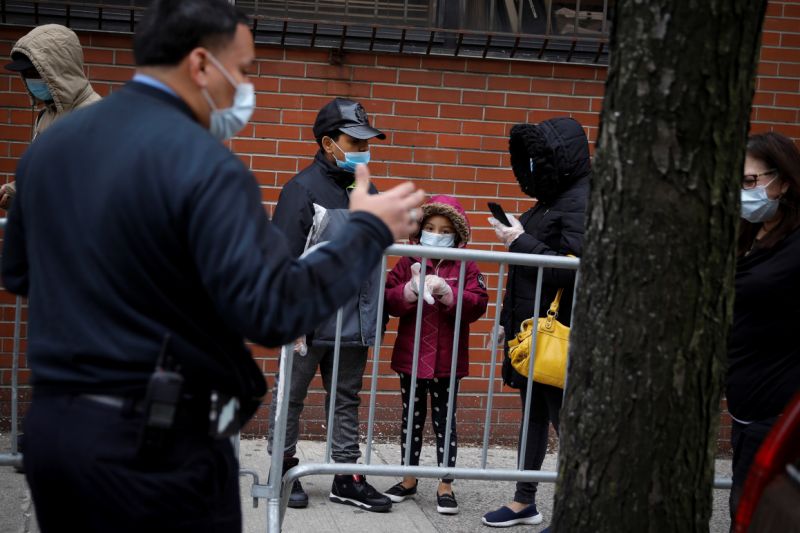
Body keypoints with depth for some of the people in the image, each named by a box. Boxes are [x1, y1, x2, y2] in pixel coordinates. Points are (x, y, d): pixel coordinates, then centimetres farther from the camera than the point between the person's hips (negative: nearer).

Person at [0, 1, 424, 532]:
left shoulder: (49, 144, 7)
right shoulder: (205, 165, -17)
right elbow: (273, 311, -21)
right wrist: (369, 231, -10)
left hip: (51, 425, 7)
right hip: (157, 445, -7)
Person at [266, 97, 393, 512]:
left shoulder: (368, 192, 11)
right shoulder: (303, 189, -10)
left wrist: (372, 317, 15)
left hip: (354, 322, 6)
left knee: (347, 400, 12)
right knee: (292, 396, 7)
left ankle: (347, 477, 20)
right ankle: (284, 468, 22)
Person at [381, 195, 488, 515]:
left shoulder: (466, 267, -2)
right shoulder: (408, 263, 3)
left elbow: (478, 304, -13)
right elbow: (388, 299, -5)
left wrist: (447, 293, -26)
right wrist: (410, 290, -23)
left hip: (447, 360, -2)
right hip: (411, 356, 2)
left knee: (445, 422, 5)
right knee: (412, 420, 14)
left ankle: (446, 485, 12)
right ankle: (409, 479, 25)